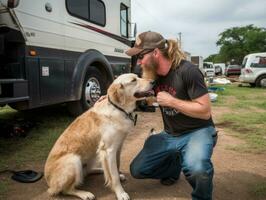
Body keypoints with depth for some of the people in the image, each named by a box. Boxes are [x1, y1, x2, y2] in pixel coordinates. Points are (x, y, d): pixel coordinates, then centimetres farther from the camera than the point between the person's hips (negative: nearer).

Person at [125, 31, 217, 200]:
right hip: (170, 135, 6)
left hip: (197, 131, -6)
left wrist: (171, 101, -23)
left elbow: (205, 112, -22)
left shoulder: (188, 71, -22)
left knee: (196, 169, -38)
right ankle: (175, 164, 25)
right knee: (137, 170, 2)